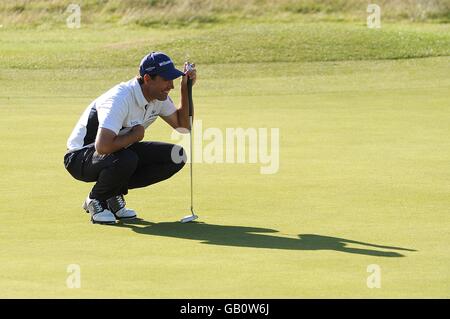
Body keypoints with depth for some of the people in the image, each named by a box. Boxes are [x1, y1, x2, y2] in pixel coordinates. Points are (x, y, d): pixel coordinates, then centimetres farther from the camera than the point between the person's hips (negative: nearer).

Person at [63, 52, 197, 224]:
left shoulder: (160, 97, -5)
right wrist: (135, 135, -26)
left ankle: (114, 195, 5)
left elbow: (182, 125, 8)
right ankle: (96, 200, -9)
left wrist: (185, 88, -5)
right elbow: (102, 147, -43)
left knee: (176, 156, -7)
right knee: (126, 159, -40)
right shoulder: (120, 99, -32)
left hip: (121, 151, 9)